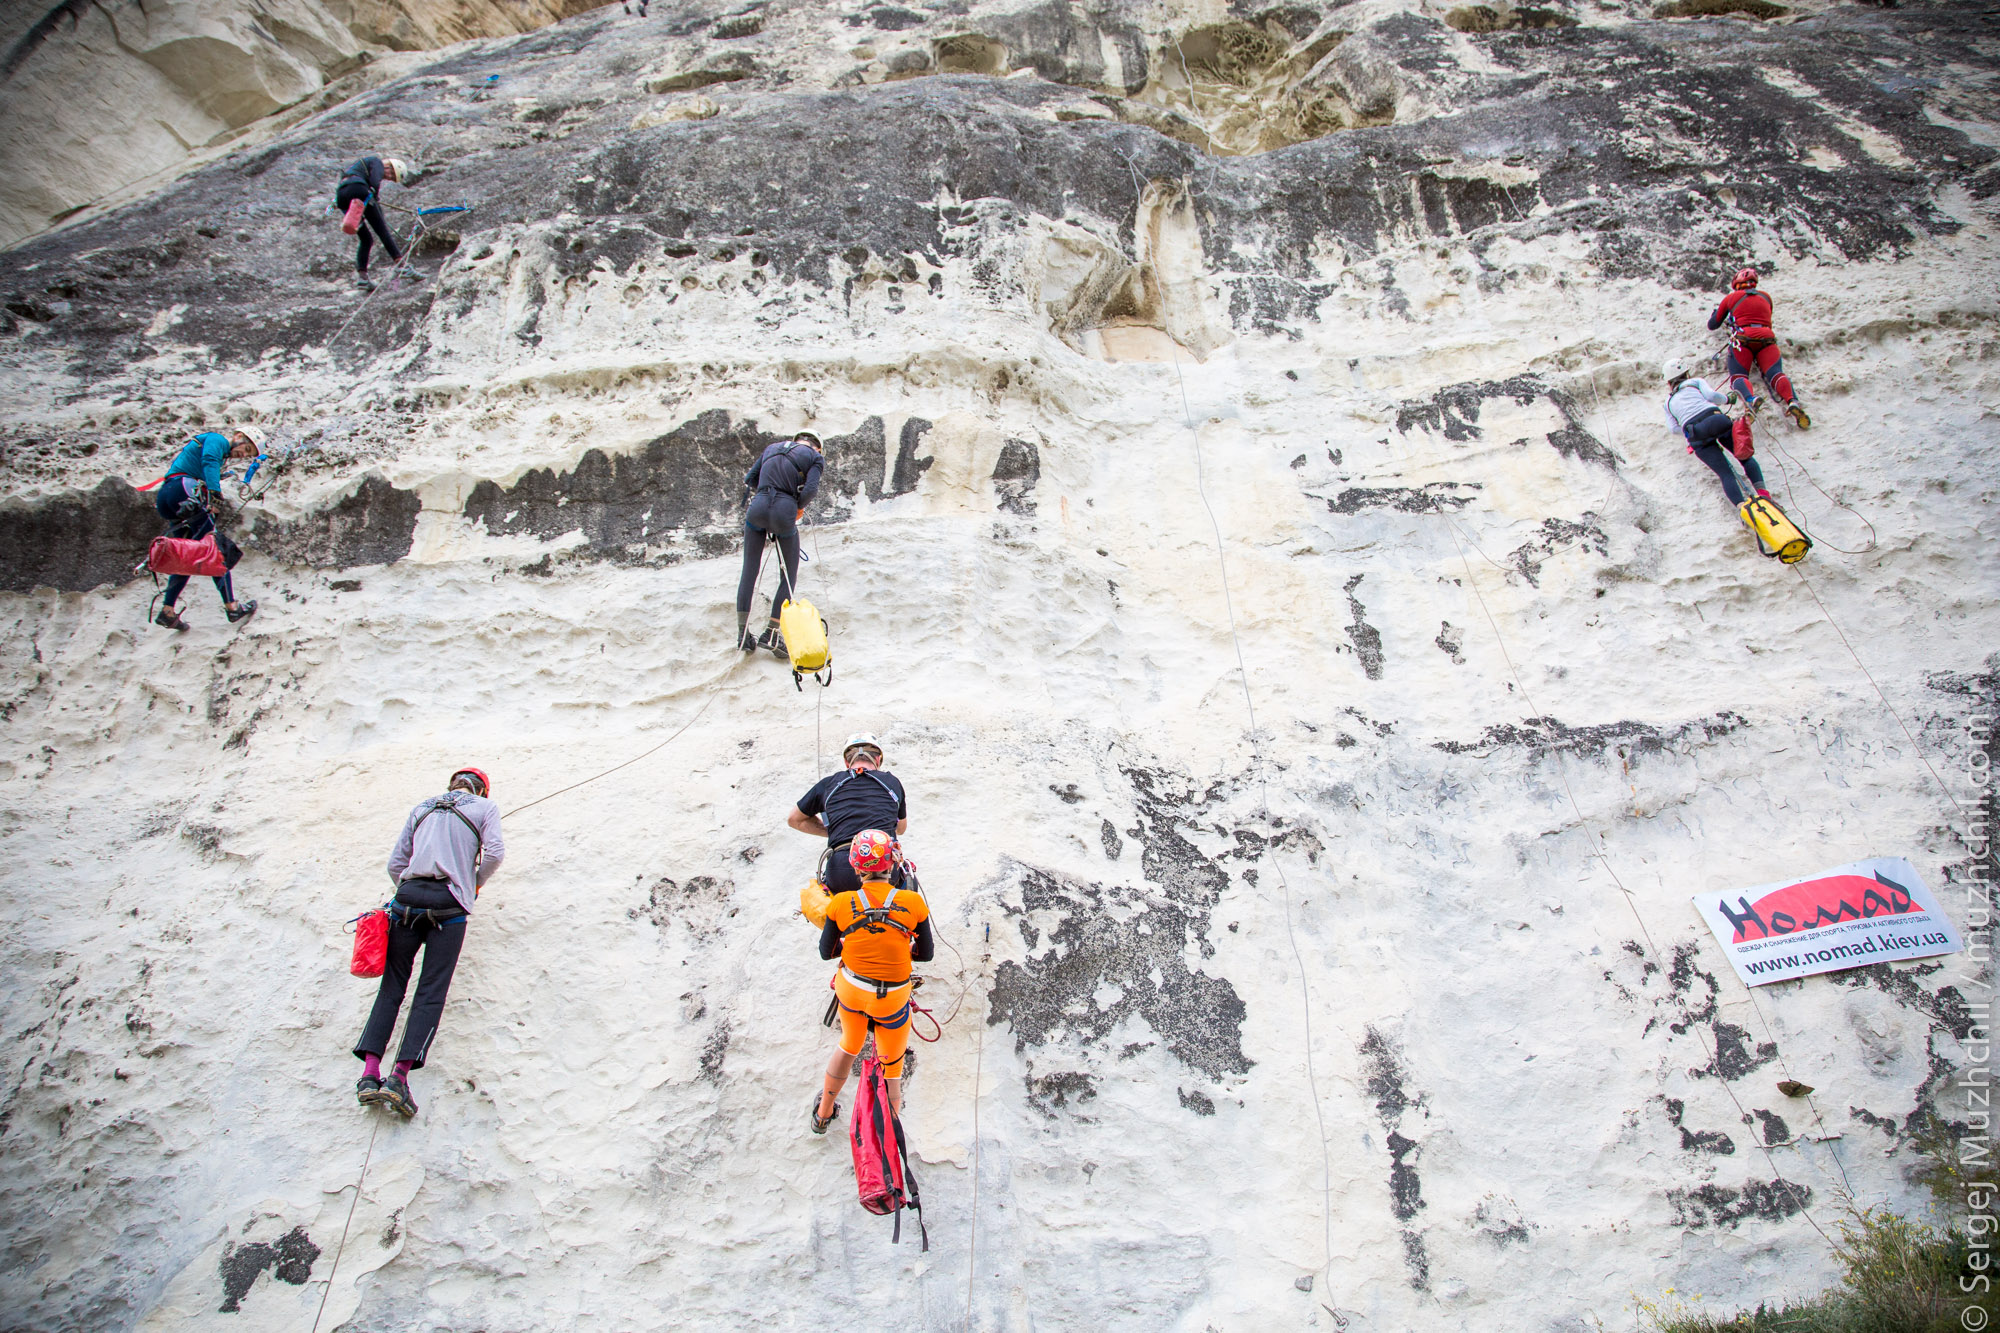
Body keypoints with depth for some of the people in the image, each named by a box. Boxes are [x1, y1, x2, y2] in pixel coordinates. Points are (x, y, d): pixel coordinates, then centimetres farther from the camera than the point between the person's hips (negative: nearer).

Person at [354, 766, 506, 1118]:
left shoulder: (422, 808, 22)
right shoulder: (485, 806, 14)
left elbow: (395, 864, 18)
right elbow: (495, 852, -1)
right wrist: (476, 883, 17)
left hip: (408, 899, 3)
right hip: (449, 904, -3)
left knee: (391, 986, 5)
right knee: (431, 992, -5)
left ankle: (370, 1073, -7)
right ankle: (400, 1075, -17)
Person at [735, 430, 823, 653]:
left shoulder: (772, 447, 22)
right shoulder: (815, 457, 8)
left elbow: (750, 478, 20)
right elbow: (811, 488, -8)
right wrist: (799, 507, 9)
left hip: (758, 508, 4)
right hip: (784, 512, -4)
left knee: (749, 572, 12)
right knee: (789, 577, 10)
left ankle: (743, 634, 9)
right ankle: (770, 634, 4)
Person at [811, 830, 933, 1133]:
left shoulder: (841, 903, -13)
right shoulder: (913, 902, -16)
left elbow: (826, 952, -1)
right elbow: (926, 954, -5)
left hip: (850, 990, 3)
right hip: (893, 999, -3)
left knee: (849, 1047, 30)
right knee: (892, 1067, 17)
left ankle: (823, 1114, 47)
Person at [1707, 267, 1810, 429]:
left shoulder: (1731, 298, 20)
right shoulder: (1766, 297, 28)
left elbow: (1712, 325, 31)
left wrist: (1716, 312, 53)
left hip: (1743, 338, -2)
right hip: (1766, 337, 2)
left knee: (1738, 375, -10)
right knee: (1775, 373, -12)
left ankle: (1750, 399, -45)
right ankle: (1792, 401, -43)